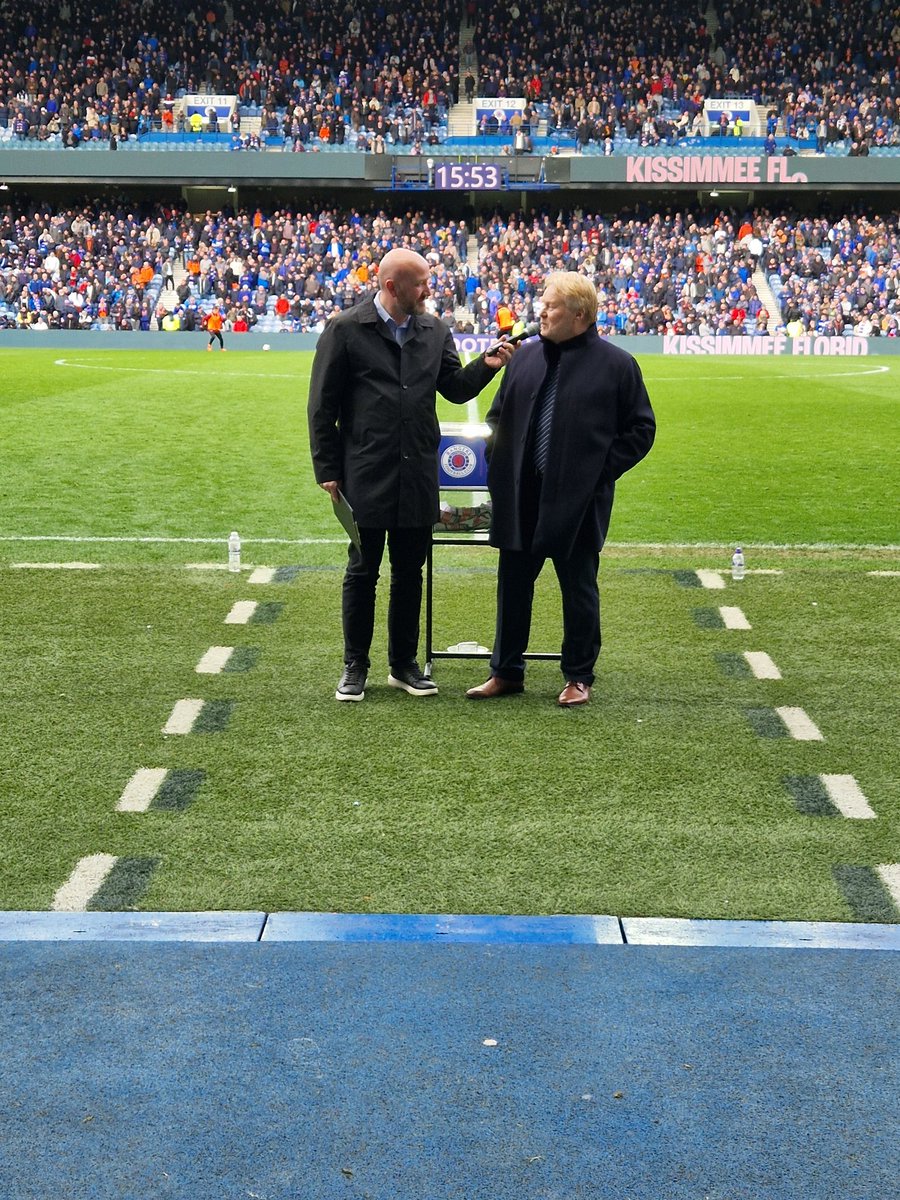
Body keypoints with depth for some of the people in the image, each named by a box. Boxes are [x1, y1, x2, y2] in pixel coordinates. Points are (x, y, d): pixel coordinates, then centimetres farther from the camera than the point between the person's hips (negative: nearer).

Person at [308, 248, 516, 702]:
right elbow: (323, 406, -4)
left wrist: (485, 366, -7)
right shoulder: (345, 330, -6)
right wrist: (327, 471, -6)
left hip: (418, 477, 4)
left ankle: (403, 664, 24)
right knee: (362, 573, 5)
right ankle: (355, 667, 17)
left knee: (409, 573, 11)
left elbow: (456, 389, 12)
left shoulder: (434, 331, 8)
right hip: (365, 477, -4)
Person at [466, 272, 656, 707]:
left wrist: (602, 471, -8)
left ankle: (579, 677, 20)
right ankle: (506, 671, 24)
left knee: (578, 589, 7)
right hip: (521, 496, 4)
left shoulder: (616, 364, -5)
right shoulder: (527, 355, 7)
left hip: (578, 499, -4)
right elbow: (498, 413, 17)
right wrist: (499, 464, 4)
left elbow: (641, 428, -1)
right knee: (513, 584, 11)